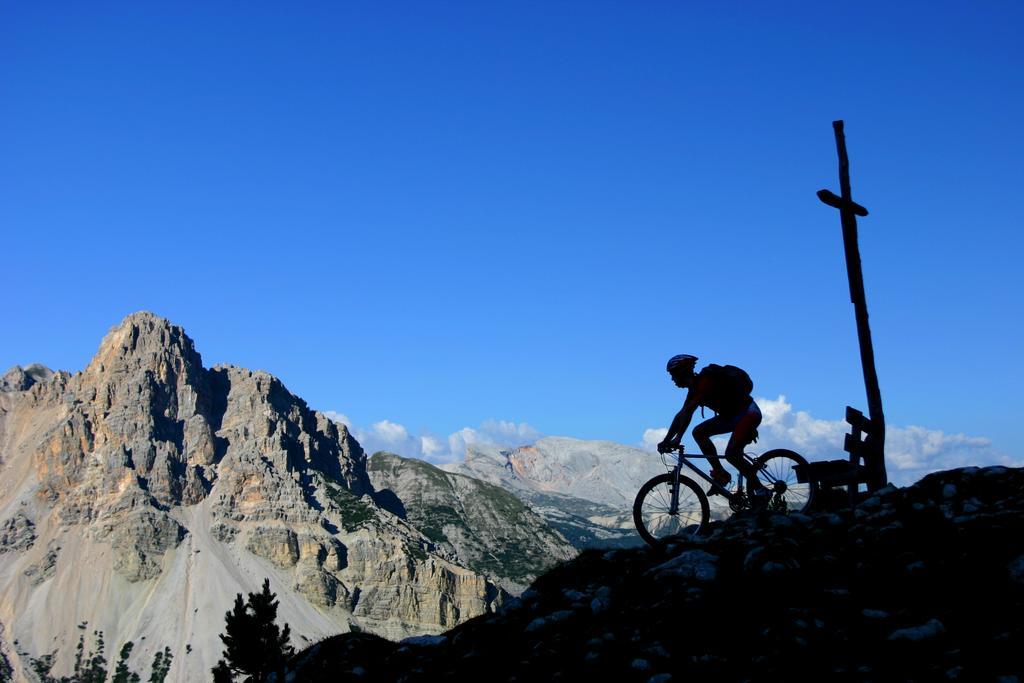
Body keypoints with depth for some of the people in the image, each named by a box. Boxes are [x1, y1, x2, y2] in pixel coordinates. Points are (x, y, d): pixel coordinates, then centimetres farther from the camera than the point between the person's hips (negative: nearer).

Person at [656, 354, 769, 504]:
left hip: (749, 413, -10)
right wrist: (666, 440, 5)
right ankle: (720, 473, 5)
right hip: (731, 415, 10)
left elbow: (688, 413, -30)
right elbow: (682, 415, 9)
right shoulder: (695, 386, 7)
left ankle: (759, 490, -7)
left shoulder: (704, 382, -23)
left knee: (731, 454, -23)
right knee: (699, 432, -1)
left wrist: (677, 439, -33)